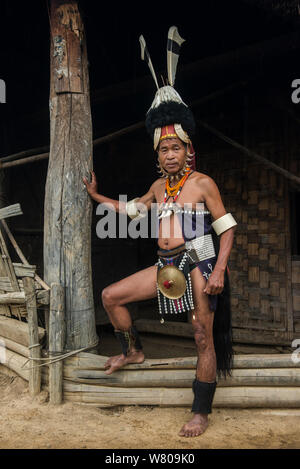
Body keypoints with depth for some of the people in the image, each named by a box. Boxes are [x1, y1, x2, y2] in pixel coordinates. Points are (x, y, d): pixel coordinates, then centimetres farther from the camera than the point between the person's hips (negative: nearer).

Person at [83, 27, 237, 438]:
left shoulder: (203, 183, -7)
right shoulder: (159, 186, 10)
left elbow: (227, 228, -8)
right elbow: (132, 208, 27)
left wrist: (219, 271, -19)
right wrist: (97, 195, 28)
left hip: (198, 265, -6)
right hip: (166, 266, 6)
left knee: (204, 340, -1)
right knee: (111, 295, 6)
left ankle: (201, 414, 16)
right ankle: (133, 352, 27)